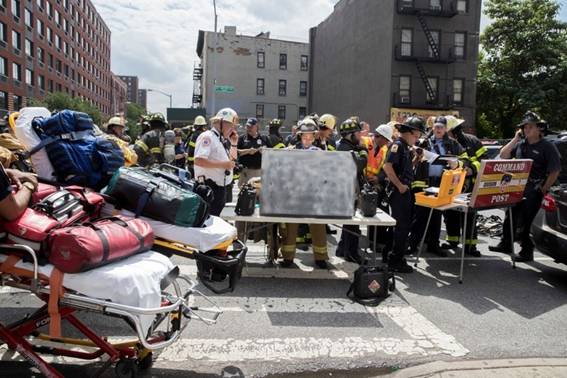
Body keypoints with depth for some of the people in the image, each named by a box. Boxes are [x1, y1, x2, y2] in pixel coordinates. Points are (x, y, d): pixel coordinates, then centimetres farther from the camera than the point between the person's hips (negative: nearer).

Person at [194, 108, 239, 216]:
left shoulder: (222, 140, 17)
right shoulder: (207, 137, -12)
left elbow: (232, 160, 27)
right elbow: (199, 160, -25)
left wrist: (234, 143, 14)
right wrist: (222, 164, -24)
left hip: (221, 187, 9)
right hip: (209, 187, -9)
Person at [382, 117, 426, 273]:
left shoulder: (406, 147, 16)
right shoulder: (397, 145, -13)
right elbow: (387, 167, -25)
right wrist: (399, 185, -21)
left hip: (406, 191, 10)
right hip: (399, 192, -10)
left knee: (404, 225, 15)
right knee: (401, 226, -4)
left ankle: (397, 258, 27)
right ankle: (395, 262, 5)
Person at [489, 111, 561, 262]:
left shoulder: (547, 147, -7)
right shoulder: (520, 144, 10)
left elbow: (555, 172, -8)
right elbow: (503, 156, 3)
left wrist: (543, 190, -10)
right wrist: (515, 139, -3)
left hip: (533, 193, -6)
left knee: (524, 222, -3)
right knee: (510, 217, 15)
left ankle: (527, 251, 13)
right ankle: (506, 244, 32)